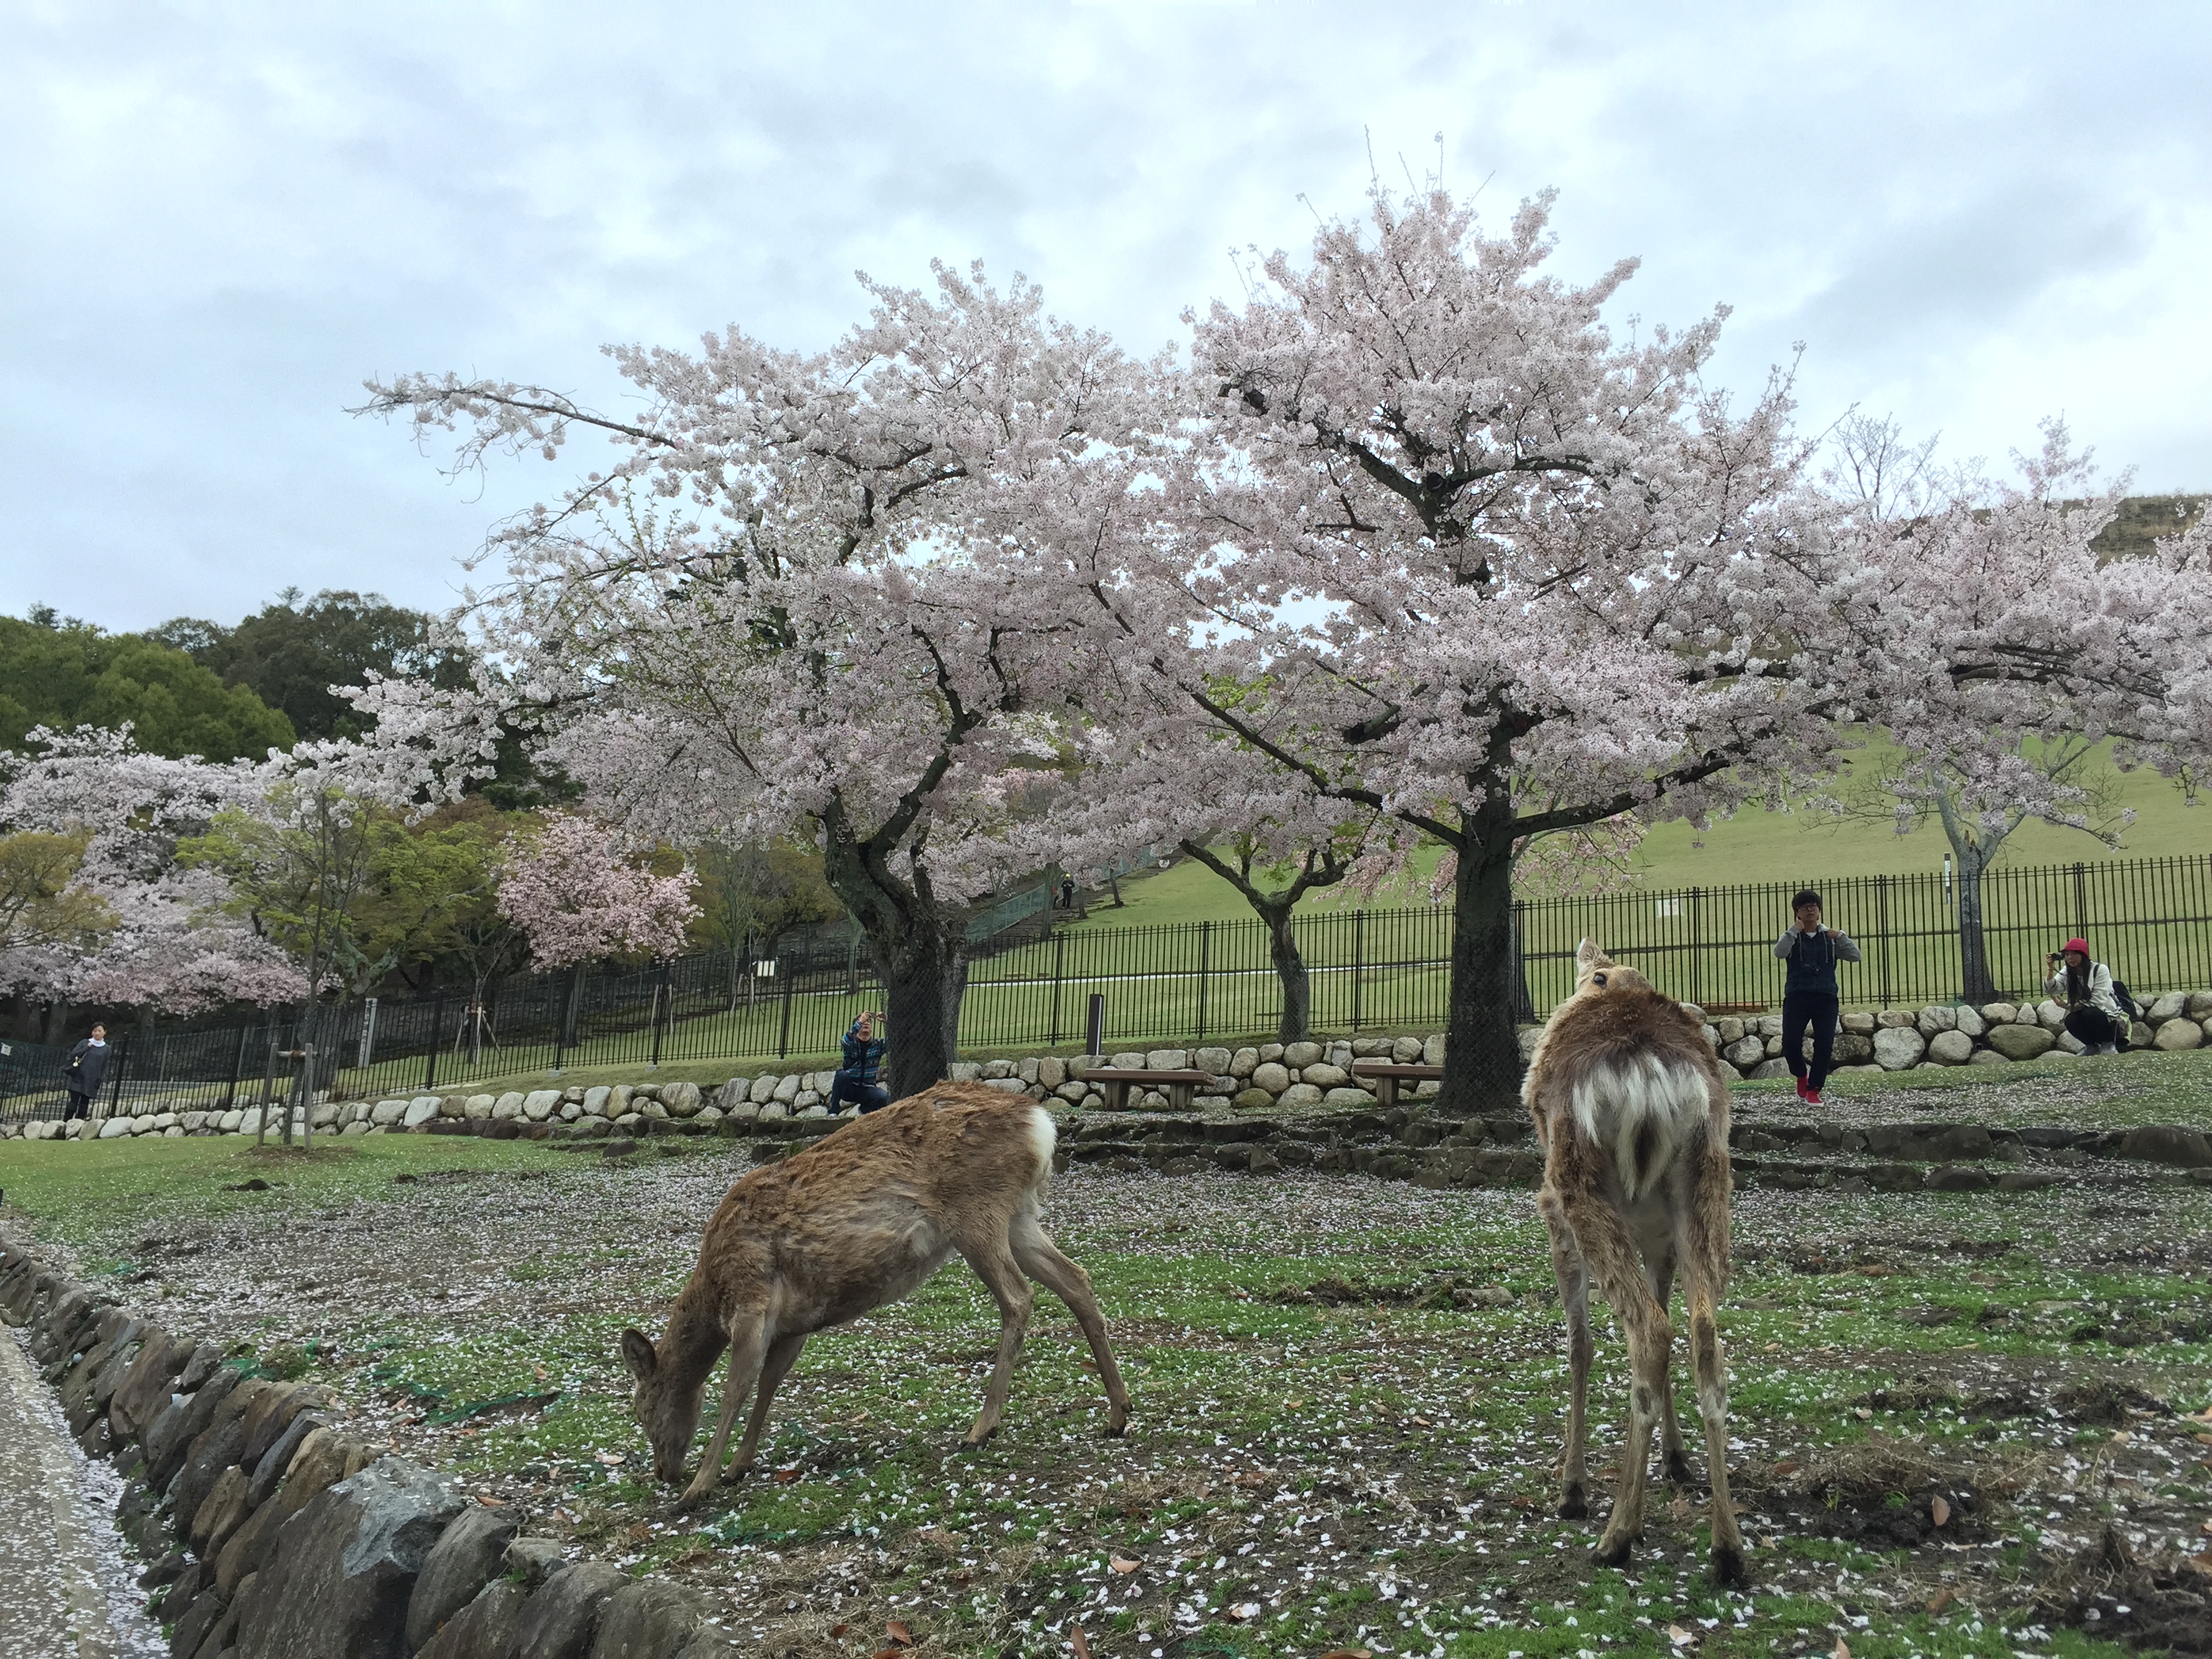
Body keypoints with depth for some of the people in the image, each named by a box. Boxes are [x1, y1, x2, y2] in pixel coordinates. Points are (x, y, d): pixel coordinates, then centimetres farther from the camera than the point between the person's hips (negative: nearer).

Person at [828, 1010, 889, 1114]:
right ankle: (834, 1111, -19)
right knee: (842, 1074, -33)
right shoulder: (851, 1043, -3)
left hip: (867, 1090, 1)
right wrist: (859, 1023, -39)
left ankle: (863, 1111, 3)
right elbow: (846, 1040, -28)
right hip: (849, 1088, -1)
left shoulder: (878, 1045, 3)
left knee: (884, 1097, -29)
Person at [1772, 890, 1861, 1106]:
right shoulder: (1792, 937, 11)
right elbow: (1779, 953, -11)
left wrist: (1840, 936, -6)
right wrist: (1794, 931, -14)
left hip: (1826, 996, 1)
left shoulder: (1830, 937, 14)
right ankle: (1801, 1075, 18)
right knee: (1790, 1042, -12)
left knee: (1825, 1045, -8)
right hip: (1797, 996, -1)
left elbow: (1855, 956, 4)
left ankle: (1813, 1090, 4)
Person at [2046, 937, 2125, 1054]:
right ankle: (2092, 1046, 2)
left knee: (2089, 1013, -34)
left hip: (2110, 1018, -4)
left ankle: (2109, 1044, -8)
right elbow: (2050, 989, -15)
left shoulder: (2100, 970, -14)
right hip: (2087, 1018, 4)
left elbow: (2098, 1001, -19)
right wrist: (2051, 969, -30)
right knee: (2071, 1020, -28)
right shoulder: (2067, 972, 2)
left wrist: (2068, 1006, -22)